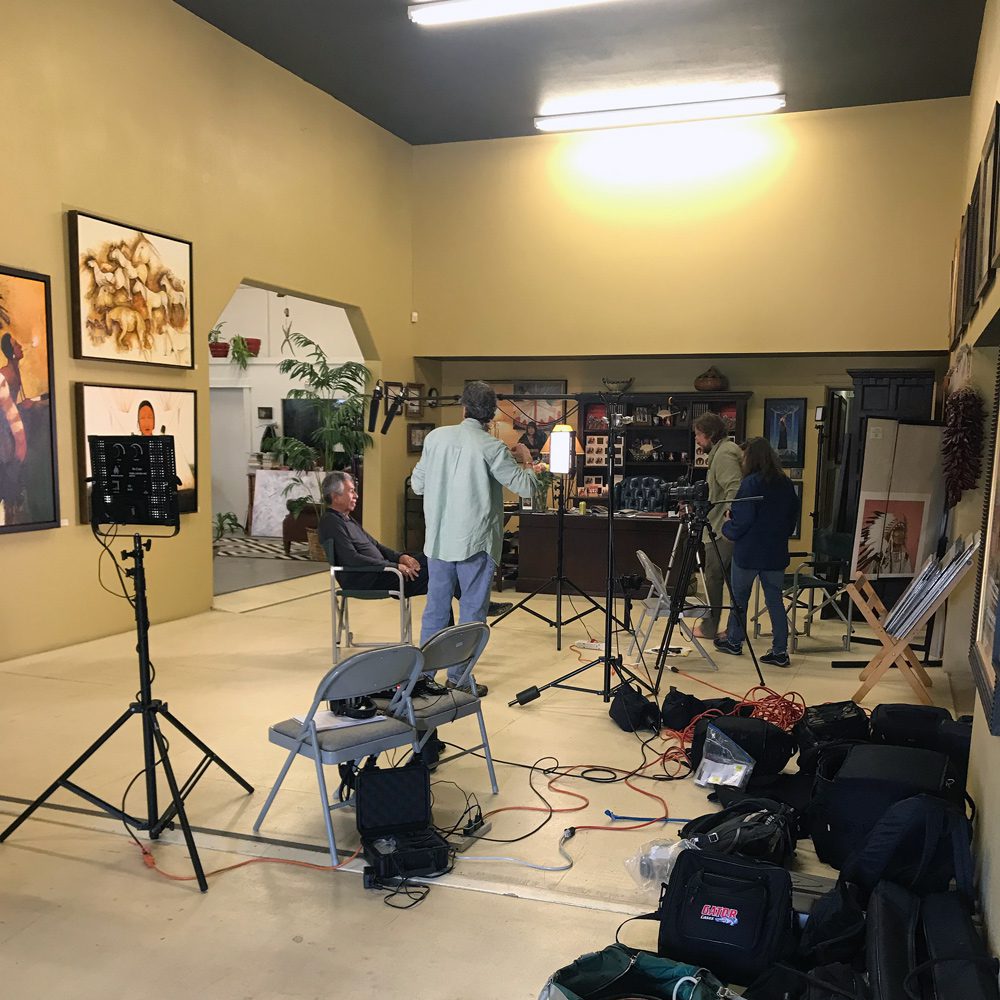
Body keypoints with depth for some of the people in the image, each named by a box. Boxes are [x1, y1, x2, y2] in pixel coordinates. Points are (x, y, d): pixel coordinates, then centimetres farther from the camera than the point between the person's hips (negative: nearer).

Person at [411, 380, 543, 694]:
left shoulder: (435, 437, 1)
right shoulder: (491, 447, -13)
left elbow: (417, 485, 8)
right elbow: (526, 487, -9)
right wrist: (527, 462, 10)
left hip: (438, 539, 5)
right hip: (475, 542, -4)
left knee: (435, 608, 15)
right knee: (472, 612, 8)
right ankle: (459, 678, 13)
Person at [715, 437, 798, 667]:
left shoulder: (751, 483, -16)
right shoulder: (786, 483, 5)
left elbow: (741, 520, -17)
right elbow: (793, 517, 13)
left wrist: (727, 527, 2)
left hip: (748, 552, -5)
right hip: (776, 553, 5)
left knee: (739, 596, 12)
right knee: (775, 599, 8)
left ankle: (734, 641, 26)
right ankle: (780, 651, 6)